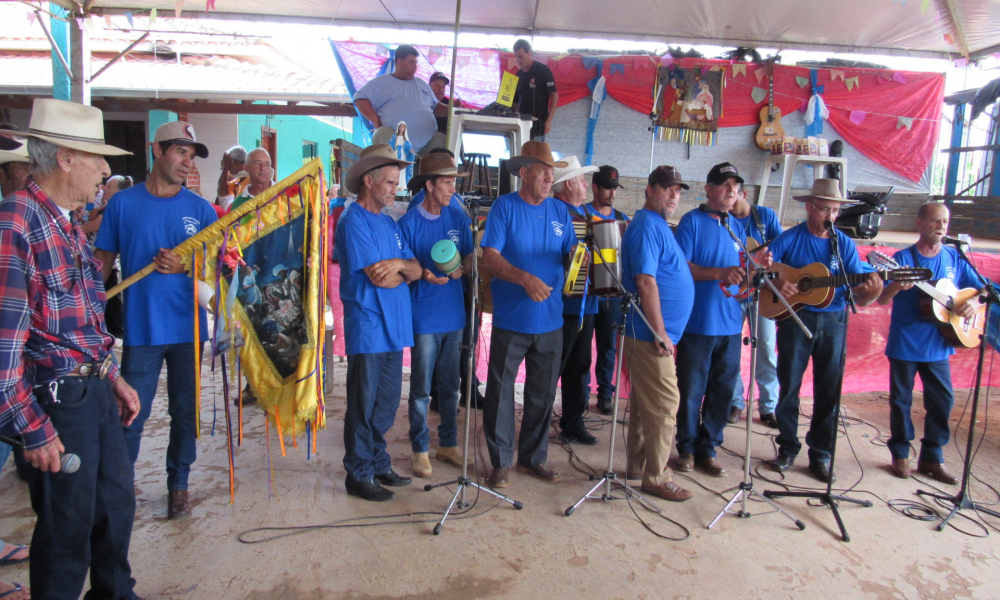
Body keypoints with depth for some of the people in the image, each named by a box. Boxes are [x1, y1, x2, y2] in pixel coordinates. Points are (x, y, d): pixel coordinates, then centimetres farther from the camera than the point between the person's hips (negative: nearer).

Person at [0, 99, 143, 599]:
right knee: (69, 525, 7)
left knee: (117, 500, 21)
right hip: (57, 399, -9)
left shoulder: (66, 222, 11)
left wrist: (114, 378, 18)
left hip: (95, 390, 9)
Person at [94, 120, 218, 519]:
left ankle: (178, 484, 27)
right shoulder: (123, 203, 2)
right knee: (131, 415, 1)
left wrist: (184, 267, -14)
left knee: (185, 410, 11)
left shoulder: (200, 208, 4)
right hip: (140, 327, -1)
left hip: (188, 326, 2)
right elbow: (103, 262, 7)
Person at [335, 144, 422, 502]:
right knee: (364, 405, 3)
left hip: (394, 327, 8)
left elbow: (415, 270, 8)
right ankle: (359, 475, 15)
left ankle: (378, 464, 29)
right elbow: (379, 278, -18)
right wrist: (404, 269, 1)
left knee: (387, 404, 15)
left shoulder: (388, 222, 15)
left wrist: (398, 264, -13)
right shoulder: (353, 221, -11)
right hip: (367, 327, -8)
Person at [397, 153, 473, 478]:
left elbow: (469, 256, 10)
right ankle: (420, 449, 17)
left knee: (450, 385, 14)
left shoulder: (458, 216, 5)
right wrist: (423, 274, -23)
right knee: (421, 388, 4)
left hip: (454, 314, 4)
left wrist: (460, 268, -12)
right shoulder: (409, 223, -7)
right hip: (424, 317, -4)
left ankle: (448, 444, 27)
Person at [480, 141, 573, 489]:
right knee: (501, 391, 4)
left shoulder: (559, 210, 10)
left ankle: (533, 457, 29)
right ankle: (500, 461, 19)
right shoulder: (504, 207, -4)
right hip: (511, 319, -4)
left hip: (550, 320, 5)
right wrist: (524, 278, -26)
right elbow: (490, 257, -12)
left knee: (543, 393, 13)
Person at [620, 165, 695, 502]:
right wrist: (660, 334, -20)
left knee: (646, 402, 16)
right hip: (650, 334, -10)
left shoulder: (657, 225, 18)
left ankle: (637, 466, 27)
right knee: (665, 404, -4)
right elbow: (646, 282, -21)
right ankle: (656, 478, 6)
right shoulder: (647, 227, -14)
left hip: (650, 333, 10)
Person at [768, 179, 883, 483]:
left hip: (833, 321, 2)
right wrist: (776, 281, -25)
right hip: (795, 318, -2)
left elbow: (859, 297, -1)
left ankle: (820, 455, 19)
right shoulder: (790, 238, -2)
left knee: (829, 389, 6)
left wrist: (872, 292, -22)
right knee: (789, 386, 4)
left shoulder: (845, 244, 3)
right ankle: (787, 448, 19)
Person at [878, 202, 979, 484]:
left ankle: (932, 457, 22)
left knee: (942, 400, 7)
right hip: (904, 344, -4)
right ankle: (900, 454, 21)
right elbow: (882, 299, -13)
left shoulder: (955, 259, 6)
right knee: (901, 399, 6)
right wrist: (897, 285, -34)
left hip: (938, 346, 4)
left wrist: (974, 302, -8)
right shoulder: (903, 258, -6)